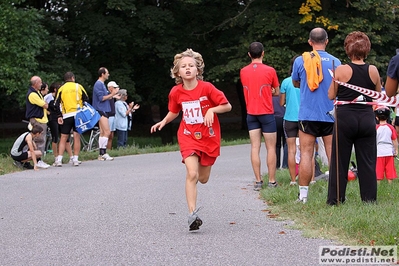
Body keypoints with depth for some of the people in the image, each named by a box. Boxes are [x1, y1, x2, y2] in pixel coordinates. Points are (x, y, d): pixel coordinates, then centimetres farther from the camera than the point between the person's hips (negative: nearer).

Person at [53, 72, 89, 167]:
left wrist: (59, 116, 2)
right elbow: (86, 100, 2)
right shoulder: (78, 86, 5)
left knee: (63, 138, 5)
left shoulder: (61, 89, 7)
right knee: (77, 137, 2)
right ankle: (75, 159, 0)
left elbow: (56, 104, 1)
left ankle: (59, 160, -1)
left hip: (66, 116, 1)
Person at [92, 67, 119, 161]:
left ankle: (102, 154, 10)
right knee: (107, 132, -14)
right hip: (101, 110, -10)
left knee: (103, 132, 9)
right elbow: (101, 98, -17)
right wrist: (112, 94, -13)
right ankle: (103, 153, -14)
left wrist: (113, 94, 12)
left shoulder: (102, 84, 19)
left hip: (104, 111, 10)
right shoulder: (98, 84, -11)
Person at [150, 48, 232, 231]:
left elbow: (227, 106, -6)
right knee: (192, 174, -19)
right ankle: (192, 215, -19)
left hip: (209, 138, 0)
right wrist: (163, 122, -2)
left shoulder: (207, 88, -13)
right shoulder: (176, 92, -4)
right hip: (188, 137, 0)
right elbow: (174, 112, 15)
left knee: (203, 179, 11)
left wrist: (212, 109, -22)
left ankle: (201, 165, 50)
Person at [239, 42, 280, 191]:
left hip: (251, 114, 3)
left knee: (255, 148, 3)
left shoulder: (243, 72, 3)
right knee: (271, 148, 3)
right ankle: (272, 181, 4)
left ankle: (258, 181, 2)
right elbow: (276, 92, 5)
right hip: (267, 113, -3)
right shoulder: (270, 71, -7)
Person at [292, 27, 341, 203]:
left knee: (306, 154, 2)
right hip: (330, 115, 1)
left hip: (307, 115, 0)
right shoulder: (335, 62, -1)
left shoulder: (300, 61, -2)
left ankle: (303, 195, 1)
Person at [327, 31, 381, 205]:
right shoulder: (373, 71, -1)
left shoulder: (341, 70, -10)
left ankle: (335, 199, 8)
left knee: (339, 161, 6)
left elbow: (331, 95, -2)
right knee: (367, 161, 8)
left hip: (345, 118, -2)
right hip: (367, 117, 2)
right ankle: (369, 198, 9)